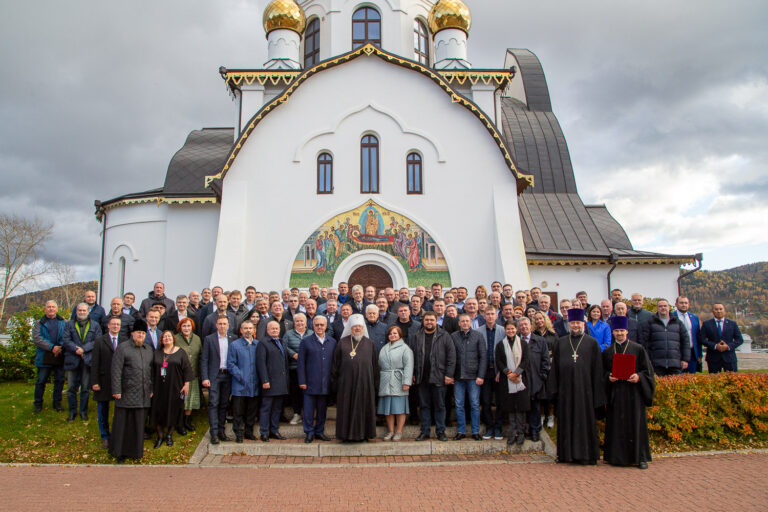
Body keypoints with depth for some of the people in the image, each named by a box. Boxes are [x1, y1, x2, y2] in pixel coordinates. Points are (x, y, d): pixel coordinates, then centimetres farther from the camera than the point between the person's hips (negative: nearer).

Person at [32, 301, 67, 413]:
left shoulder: (63, 322, 10)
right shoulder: (39, 323, 6)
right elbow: (36, 338, -7)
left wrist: (61, 348, -15)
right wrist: (51, 347, -17)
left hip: (60, 356, 1)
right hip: (44, 357, -1)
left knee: (59, 380, 7)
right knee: (41, 381, 4)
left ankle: (57, 403, 20)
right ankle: (38, 404, 19)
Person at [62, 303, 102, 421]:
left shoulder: (95, 325, 9)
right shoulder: (70, 324, 11)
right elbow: (66, 340, -1)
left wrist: (83, 349, -14)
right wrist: (76, 349, -17)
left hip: (88, 360, -1)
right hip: (72, 360, 1)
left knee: (86, 388, 4)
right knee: (71, 387, 3)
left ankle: (83, 411, 14)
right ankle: (72, 411, 15)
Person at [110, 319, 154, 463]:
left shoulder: (149, 350, 14)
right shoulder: (122, 348, -3)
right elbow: (116, 370, -8)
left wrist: (151, 389, 13)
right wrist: (116, 390, -13)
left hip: (143, 395, 5)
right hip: (126, 393, -5)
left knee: (139, 424, 9)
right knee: (123, 423, 2)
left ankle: (136, 451, 20)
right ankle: (119, 452, 14)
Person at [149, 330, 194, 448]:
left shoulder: (180, 352, 2)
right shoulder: (156, 353, 9)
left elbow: (187, 369, 1)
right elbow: (152, 370, 9)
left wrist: (186, 384, -6)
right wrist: (151, 388, 3)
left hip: (174, 388, -2)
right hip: (159, 388, 2)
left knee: (173, 411, 3)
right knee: (158, 411, 1)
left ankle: (169, 435, 18)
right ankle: (160, 436, 14)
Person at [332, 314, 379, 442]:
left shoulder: (369, 343, 10)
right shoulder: (342, 343, 7)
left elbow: (375, 364, 9)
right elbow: (336, 363, 7)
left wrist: (375, 382, 5)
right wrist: (335, 379, 1)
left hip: (365, 381, 1)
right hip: (347, 381, -1)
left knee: (364, 407, 3)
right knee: (347, 407, 2)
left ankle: (363, 433, 13)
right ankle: (347, 433, 11)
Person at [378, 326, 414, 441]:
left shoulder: (405, 348, -2)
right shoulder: (384, 349, 17)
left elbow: (408, 366, -10)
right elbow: (380, 365, 18)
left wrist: (406, 382, -18)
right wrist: (379, 381, 12)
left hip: (398, 383, -5)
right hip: (385, 383, 5)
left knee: (399, 408, -2)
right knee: (388, 408, 7)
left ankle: (399, 432, 6)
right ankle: (390, 431, 16)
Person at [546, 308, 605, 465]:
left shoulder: (592, 342, 4)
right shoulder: (561, 343, 11)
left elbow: (597, 368, 1)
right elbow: (555, 367, 10)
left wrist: (596, 392, -5)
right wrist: (554, 388, 3)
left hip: (584, 388, -2)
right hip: (565, 389, 3)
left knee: (585, 421, 1)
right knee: (566, 421, 7)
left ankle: (586, 454, 11)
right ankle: (567, 454, 16)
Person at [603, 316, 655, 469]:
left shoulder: (638, 349, 4)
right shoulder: (607, 352, 11)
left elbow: (648, 370, 2)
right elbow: (603, 371, 12)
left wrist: (638, 376, -16)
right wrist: (608, 377, -9)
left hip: (633, 392, -2)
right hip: (615, 394, 2)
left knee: (636, 424, 0)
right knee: (617, 425, 3)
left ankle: (640, 457, 9)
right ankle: (617, 456, 11)